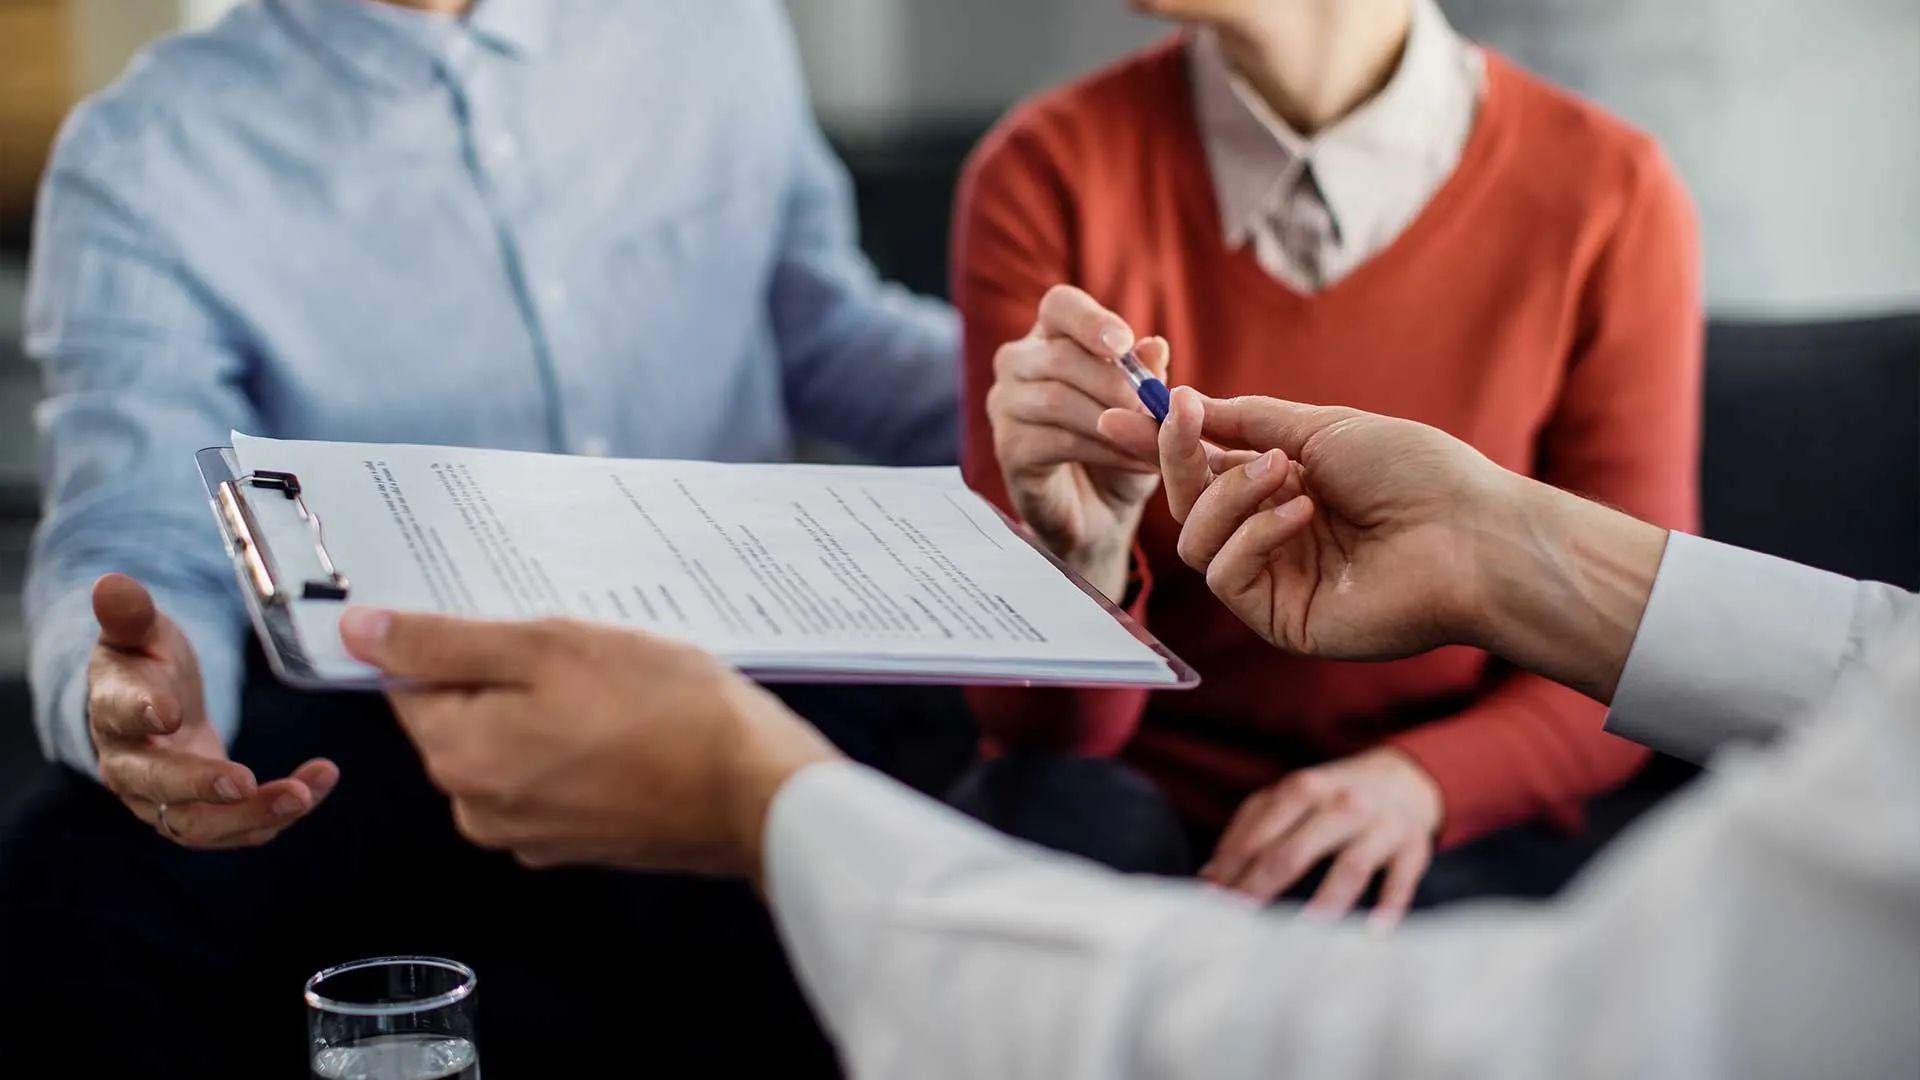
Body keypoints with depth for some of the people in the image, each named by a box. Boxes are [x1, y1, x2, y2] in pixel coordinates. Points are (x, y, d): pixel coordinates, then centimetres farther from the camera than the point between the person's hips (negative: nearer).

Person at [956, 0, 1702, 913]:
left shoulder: (1608, 200, -9)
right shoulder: (1049, 177, -8)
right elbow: (1045, 722, -9)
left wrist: (1419, 780, -21)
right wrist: (1081, 547, -32)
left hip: (1452, 832, -1)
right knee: (1043, 803, -31)